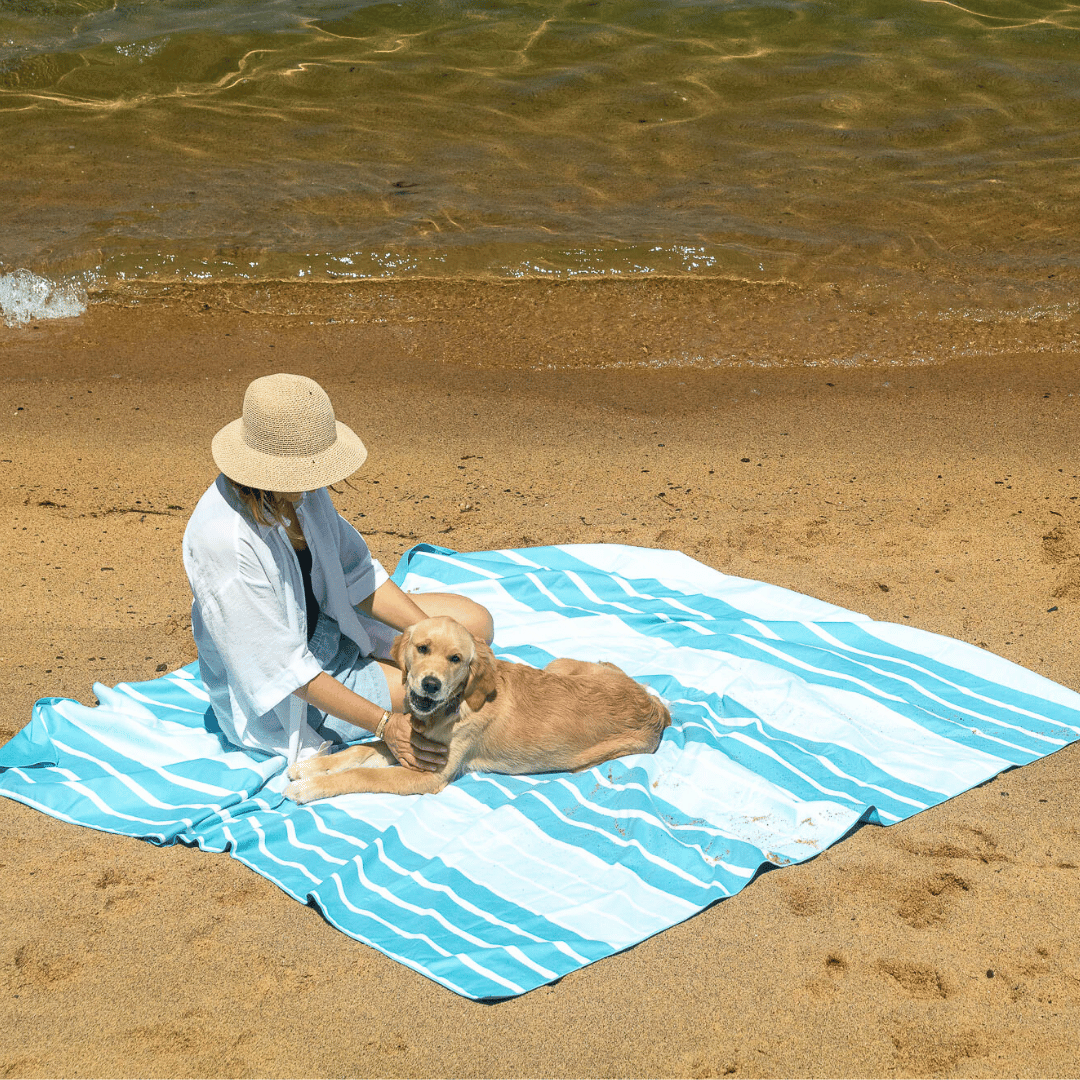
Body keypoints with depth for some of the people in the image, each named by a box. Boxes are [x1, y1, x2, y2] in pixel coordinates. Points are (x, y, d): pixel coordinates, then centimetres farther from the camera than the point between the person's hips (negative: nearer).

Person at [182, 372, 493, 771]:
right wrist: (384, 724, -30)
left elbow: (356, 574, 2)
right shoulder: (224, 540, -34)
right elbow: (283, 669, -30)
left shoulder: (302, 488, -11)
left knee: (475, 621, 2)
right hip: (277, 703, -8)